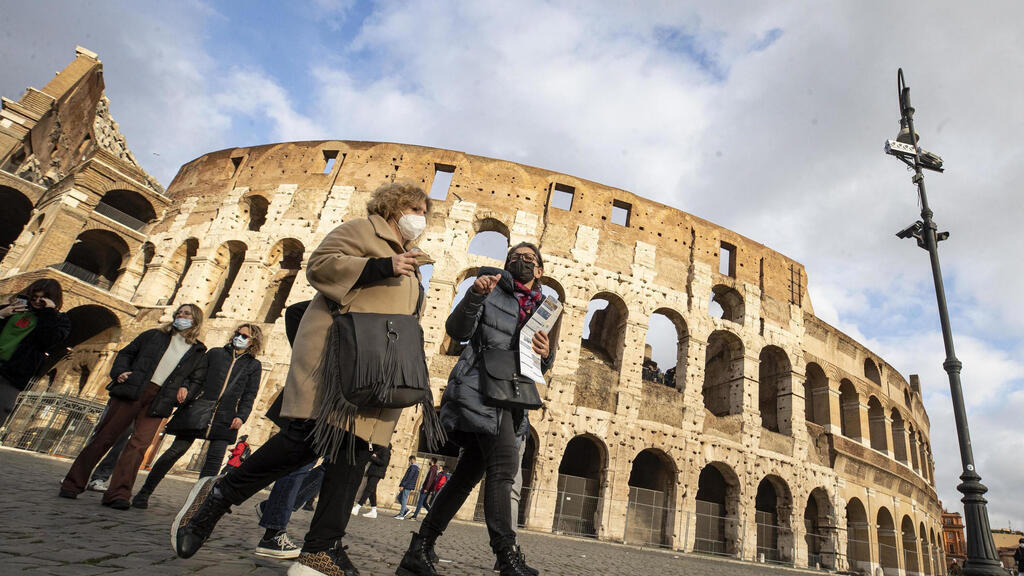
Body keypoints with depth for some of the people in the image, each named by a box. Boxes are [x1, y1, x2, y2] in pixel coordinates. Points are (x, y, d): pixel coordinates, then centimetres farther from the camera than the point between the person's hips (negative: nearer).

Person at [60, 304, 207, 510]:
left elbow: (197, 380, 18)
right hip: (131, 392, 0)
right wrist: (120, 371, -1)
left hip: (157, 401, 0)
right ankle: (72, 484, 16)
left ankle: (117, 494, -5)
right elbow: (126, 353, 16)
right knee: (105, 437, 3)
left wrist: (186, 389, -1)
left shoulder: (198, 352, 13)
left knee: (139, 444, -9)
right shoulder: (154, 336, 13)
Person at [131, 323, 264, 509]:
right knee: (176, 450, 1)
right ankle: (144, 492, 17)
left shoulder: (254, 365, 11)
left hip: (224, 418, 0)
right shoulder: (215, 353, 13)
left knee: (214, 459, -6)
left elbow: (249, 395, 8)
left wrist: (241, 416, -4)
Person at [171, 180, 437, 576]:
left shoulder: (410, 265, 31)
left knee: (355, 453, -1)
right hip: (338, 352, -8)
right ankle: (218, 495, 6)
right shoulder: (361, 230, 8)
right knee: (308, 437, -16)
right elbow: (319, 265, -6)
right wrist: (382, 267, -14)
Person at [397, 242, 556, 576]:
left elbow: (539, 367, 18)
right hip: (481, 387, -6)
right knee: (503, 464, -19)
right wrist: (475, 295, -24)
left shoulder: (542, 309, 19)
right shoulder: (491, 290, 4)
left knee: (469, 473, 5)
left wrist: (546, 354, -5)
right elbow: (457, 331, -8)